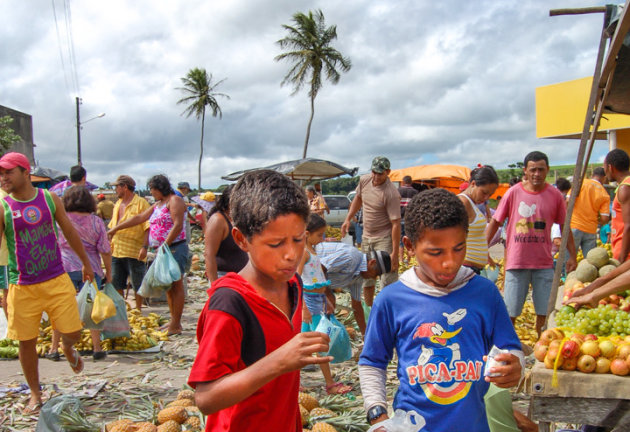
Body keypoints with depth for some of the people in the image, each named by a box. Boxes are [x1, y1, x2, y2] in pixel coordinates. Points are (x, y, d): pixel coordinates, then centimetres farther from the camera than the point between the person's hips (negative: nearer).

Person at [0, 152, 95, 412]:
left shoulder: (50, 199, 3)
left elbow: (69, 232, 13)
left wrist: (86, 262, 20)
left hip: (57, 280, 1)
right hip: (22, 286, -1)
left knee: (72, 332, 0)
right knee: (26, 341, 5)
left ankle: (67, 348, 39)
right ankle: (35, 394, 25)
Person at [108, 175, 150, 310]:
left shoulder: (141, 203, -8)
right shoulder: (118, 204, 16)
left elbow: (148, 227, -14)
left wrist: (145, 247, -22)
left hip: (134, 252, -7)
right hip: (116, 251, 7)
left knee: (137, 284, 4)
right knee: (116, 284, 12)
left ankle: (138, 310, 16)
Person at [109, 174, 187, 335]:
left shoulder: (174, 201, -7)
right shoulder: (157, 205, 21)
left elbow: (178, 225, -18)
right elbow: (139, 218, 24)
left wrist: (165, 245, -21)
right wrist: (115, 229, 23)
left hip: (175, 248, -9)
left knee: (176, 285, -7)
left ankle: (176, 326, -6)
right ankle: (173, 321, 16)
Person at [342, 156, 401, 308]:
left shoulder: (391, 194, -22)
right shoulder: (364, 180, -1)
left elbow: (396, 224, -23)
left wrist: (395, 252, -24)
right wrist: (348, 219, 13)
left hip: (384, 239, -7)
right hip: (366, 237, 8)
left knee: (388, 280, -11)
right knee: (366, 277, 18)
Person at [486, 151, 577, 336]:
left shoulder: (555, 195, 1)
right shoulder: (513, 192, -3)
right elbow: (495, 222, 2)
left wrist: (572, 256, 7)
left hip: (544, 263, 2)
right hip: (516, 261, -1)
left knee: (544, 311, 7)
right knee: (510, 313, 4)